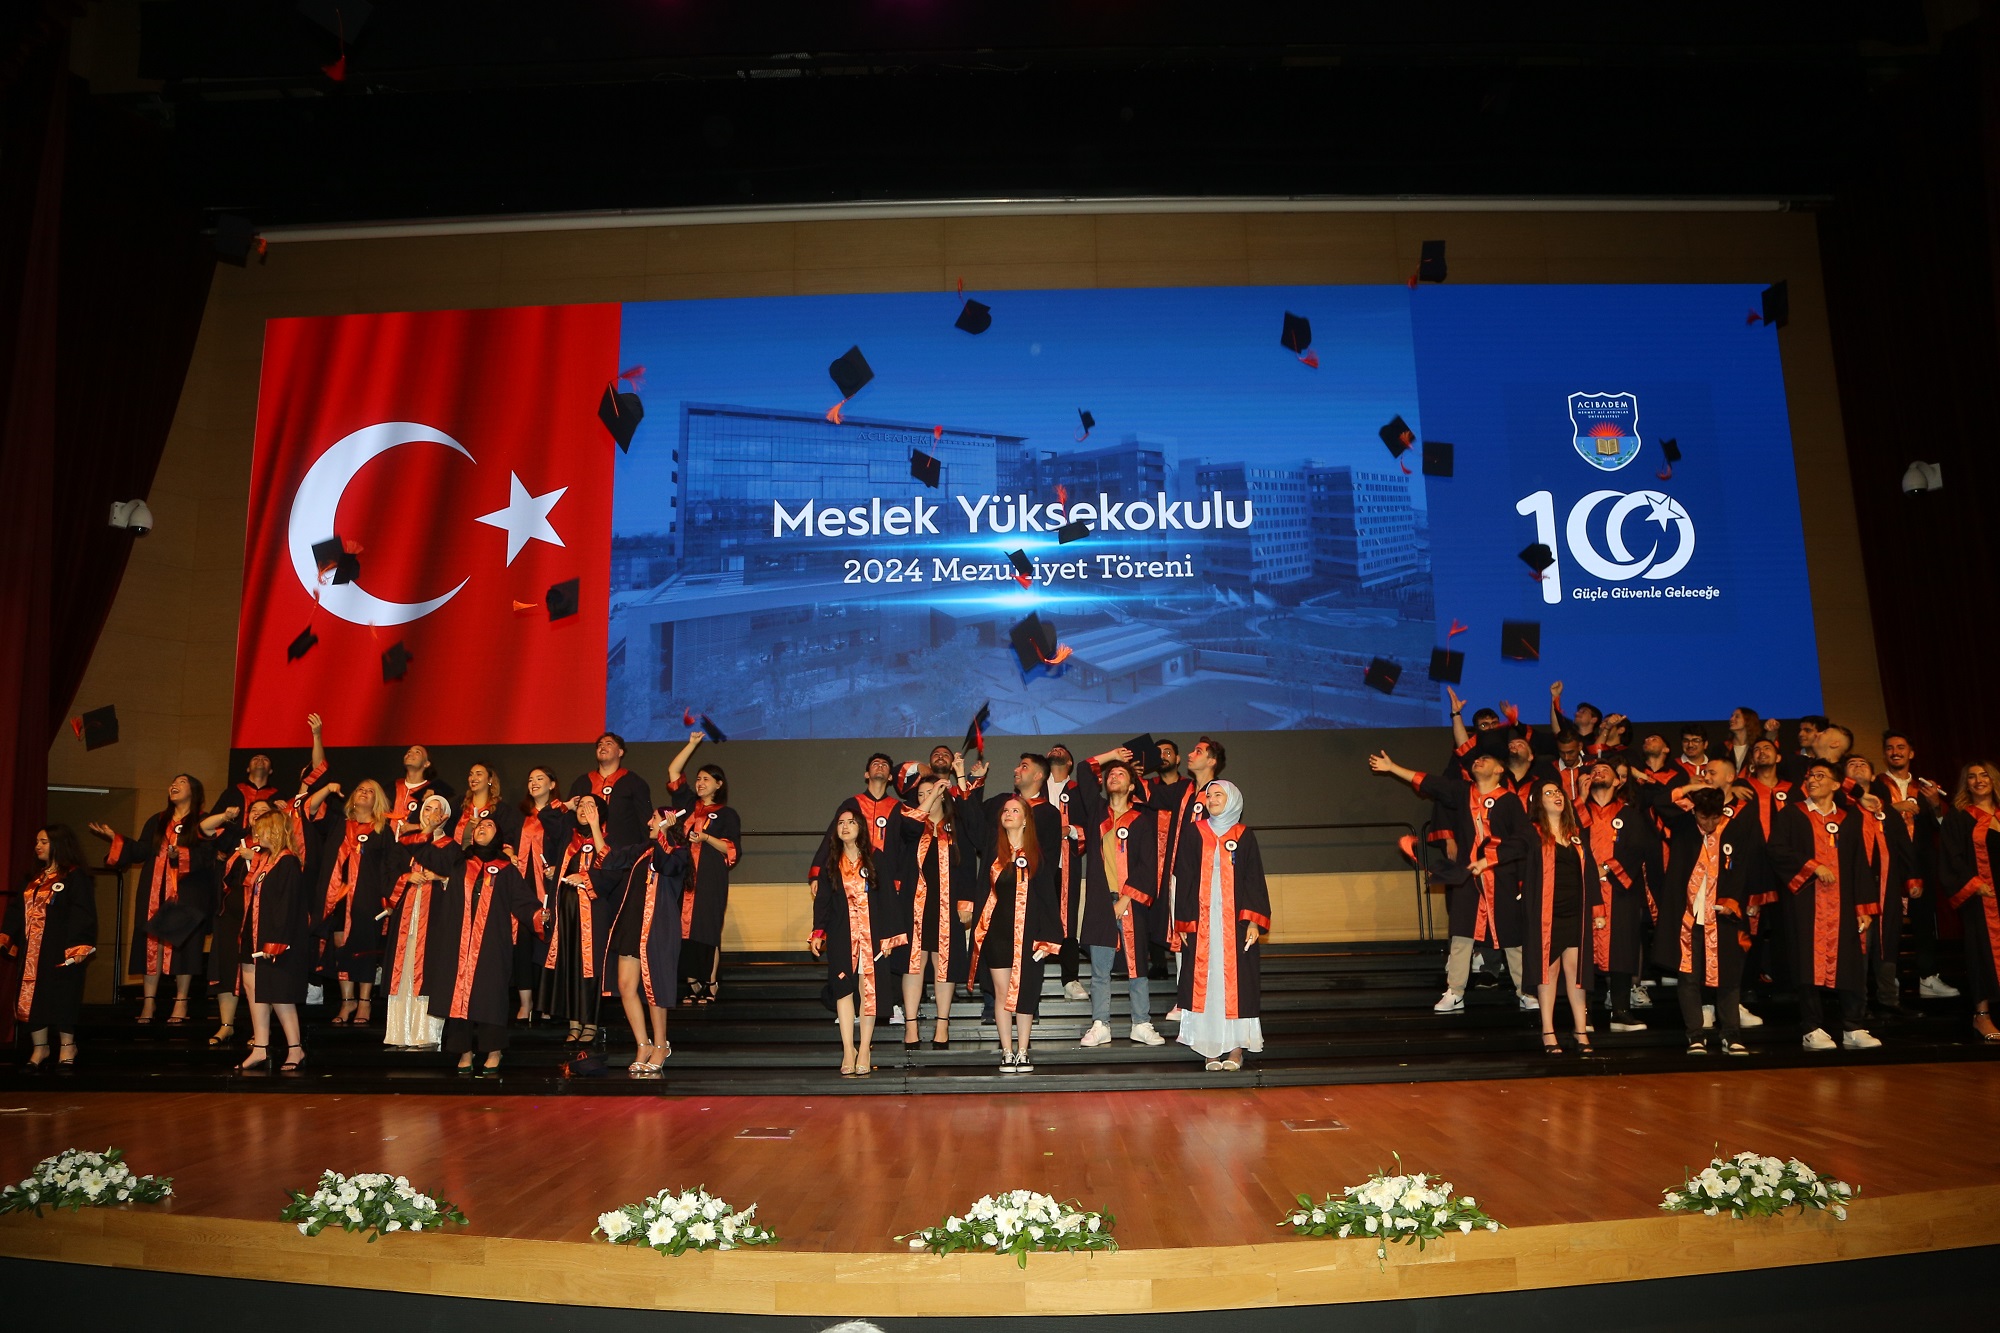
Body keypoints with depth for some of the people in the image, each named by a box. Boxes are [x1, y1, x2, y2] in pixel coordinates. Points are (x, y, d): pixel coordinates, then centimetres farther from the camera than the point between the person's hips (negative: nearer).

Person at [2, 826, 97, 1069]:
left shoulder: (76, 877, -7)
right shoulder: (35, 880, 16)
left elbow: (82, 915, -13)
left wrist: (76, 947, -20)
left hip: (60, 952, -7)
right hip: (32, 951, 7)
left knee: (61, 995, -1)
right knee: (31, 996, 7)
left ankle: (67, 1046, 12)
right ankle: (39, 1047, 18)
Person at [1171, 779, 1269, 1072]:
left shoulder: (1244, 836, 6)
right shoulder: (1195, 834, 8)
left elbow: (1254, 880, 3)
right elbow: (1184, 879, 5)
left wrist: (1254, 922, -7)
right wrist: (1183, 923, -1)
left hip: (1235, 920, -1)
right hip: (1202, 921, 1)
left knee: (1236, 979, -2)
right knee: (1206, 979, 0)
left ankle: (1236, 1047, 4)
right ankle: (1210, 1048, 5)